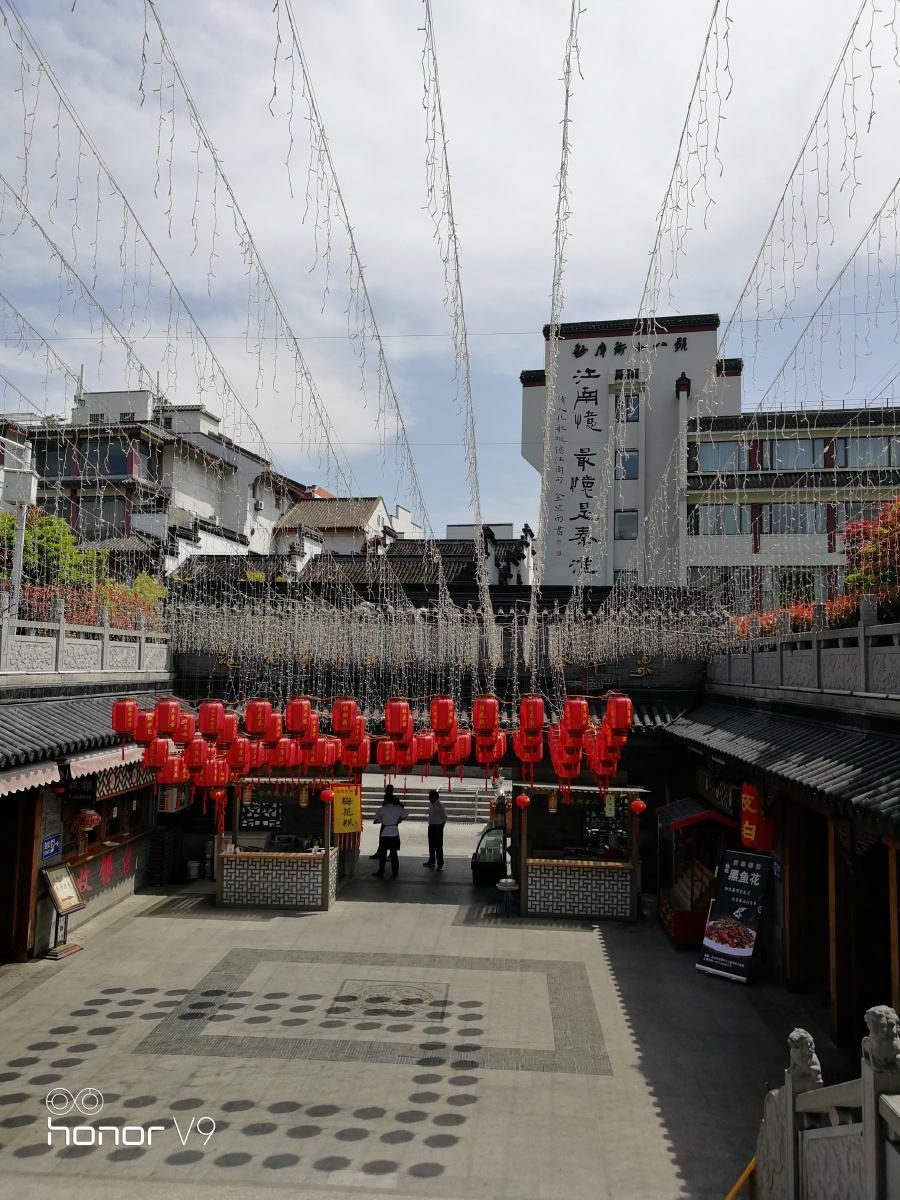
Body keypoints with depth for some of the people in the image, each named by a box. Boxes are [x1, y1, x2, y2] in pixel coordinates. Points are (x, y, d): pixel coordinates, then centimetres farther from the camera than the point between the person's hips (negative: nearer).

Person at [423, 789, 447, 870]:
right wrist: (430, 824, 13)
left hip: (438, 828, -8)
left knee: (438, 847, -3)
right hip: (431, 827, 8)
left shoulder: (440, 806, -19)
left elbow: (444, 817, -13)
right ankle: (431, 861, 33)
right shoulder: (430, 804, 4)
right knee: (431, 846, 18)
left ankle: (440, 864, 4)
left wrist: (441, 826, -6)